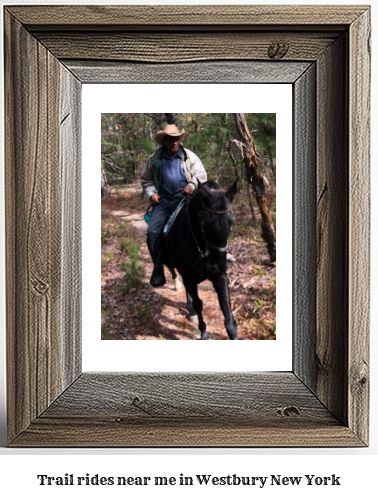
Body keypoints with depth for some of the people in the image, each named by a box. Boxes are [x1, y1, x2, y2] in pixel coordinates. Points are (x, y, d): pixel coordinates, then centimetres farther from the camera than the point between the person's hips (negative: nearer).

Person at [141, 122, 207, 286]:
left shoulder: (189, 156, 2)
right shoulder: (155, 159, 4)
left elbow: (201, 174, 1)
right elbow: (146, 179, 15)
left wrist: (192, 185, -18)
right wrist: (151, 193, -2)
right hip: (164, 200, 1)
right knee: (153, 231, -15)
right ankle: (158, 267, 0)